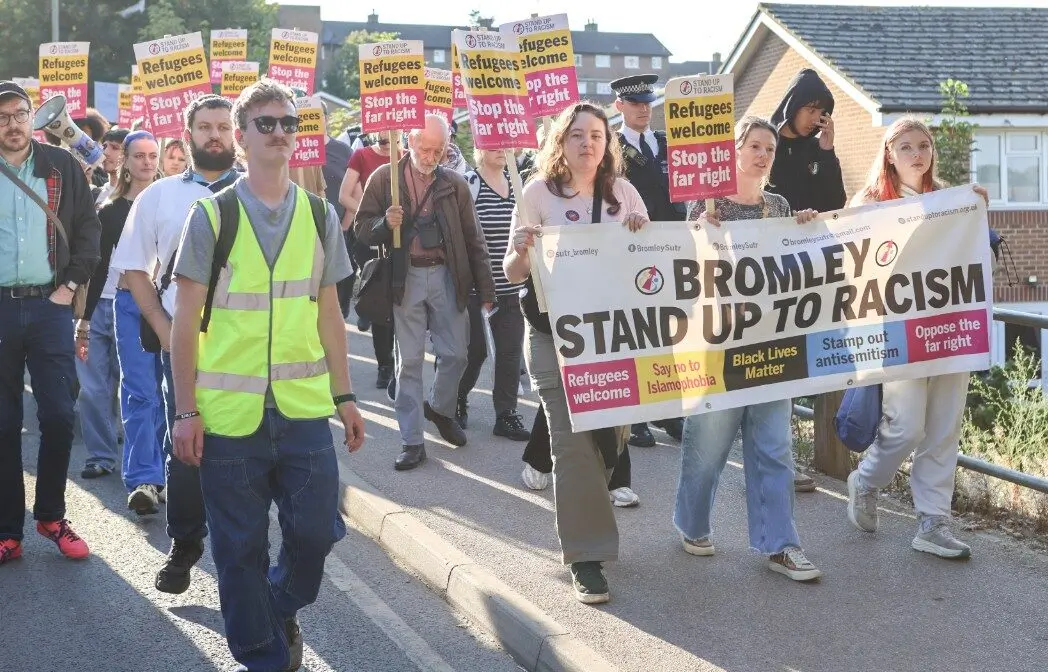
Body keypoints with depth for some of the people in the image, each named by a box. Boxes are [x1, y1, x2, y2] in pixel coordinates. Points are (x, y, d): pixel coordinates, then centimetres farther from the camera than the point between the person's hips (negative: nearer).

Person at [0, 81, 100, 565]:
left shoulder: (62, 166, 5)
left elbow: (88, 228, 8)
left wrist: (71, 285, 0)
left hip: (49, 306, 0)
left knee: (59, 415, -1)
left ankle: (51, 514, 17)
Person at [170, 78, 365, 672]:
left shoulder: (320, 216, 8)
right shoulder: (212, 216, -1)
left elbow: (329, 315, 12)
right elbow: (186, 322, -1)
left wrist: (345, 396, 9)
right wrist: (186, 410, -4)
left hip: (304, 407, 2)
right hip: (230, 414, -2)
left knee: (316, 531, 4)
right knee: (241, 548, 5)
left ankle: (281, 611, 34)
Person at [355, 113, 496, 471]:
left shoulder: (454, 184, 4)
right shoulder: (384, 178, -1)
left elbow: (473, 239, 8)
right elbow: (363, 230, 1)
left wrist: (485, 289, 5)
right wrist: (386, 224, -21)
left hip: (446, 276, 2)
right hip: (405, 277, -2)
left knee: (456, 353, 6)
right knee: (410, 360, 2)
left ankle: (440, 408, 36)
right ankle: (411, 442, 8)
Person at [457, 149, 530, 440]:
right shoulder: (468, 183, -8)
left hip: (512, 285, 5)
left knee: (510, 350, 4)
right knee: (475, 348, 5)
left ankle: (506, 414, 13)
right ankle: (457, 401, 29)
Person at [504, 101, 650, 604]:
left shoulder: (623, 192, 7)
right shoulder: (538, 192, -3)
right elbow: (513, 273, -2)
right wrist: (521, 251, -25)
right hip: (555, 334, -4)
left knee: (611, 434, 9)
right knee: (573, 440, -8)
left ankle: (578, 521, 34)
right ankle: (586, 558, -2)